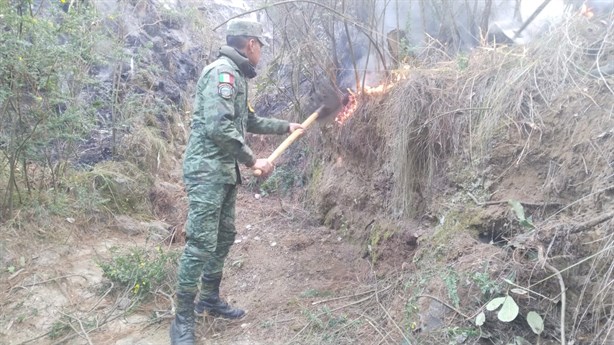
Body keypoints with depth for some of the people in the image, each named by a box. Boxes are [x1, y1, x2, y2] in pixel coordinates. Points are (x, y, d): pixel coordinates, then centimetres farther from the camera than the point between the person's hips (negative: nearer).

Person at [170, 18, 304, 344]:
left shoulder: (236, 76, 18)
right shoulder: (222, 71, -14)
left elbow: (249, 121, 30)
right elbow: (218, 126, -25)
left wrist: (286, 126, 35)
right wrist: (253, 160, -18)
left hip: (225, 171, 10)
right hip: (207, 170, -10)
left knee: (225, 236, 16)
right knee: (201, 243, -8)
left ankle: (209, 298, 31)